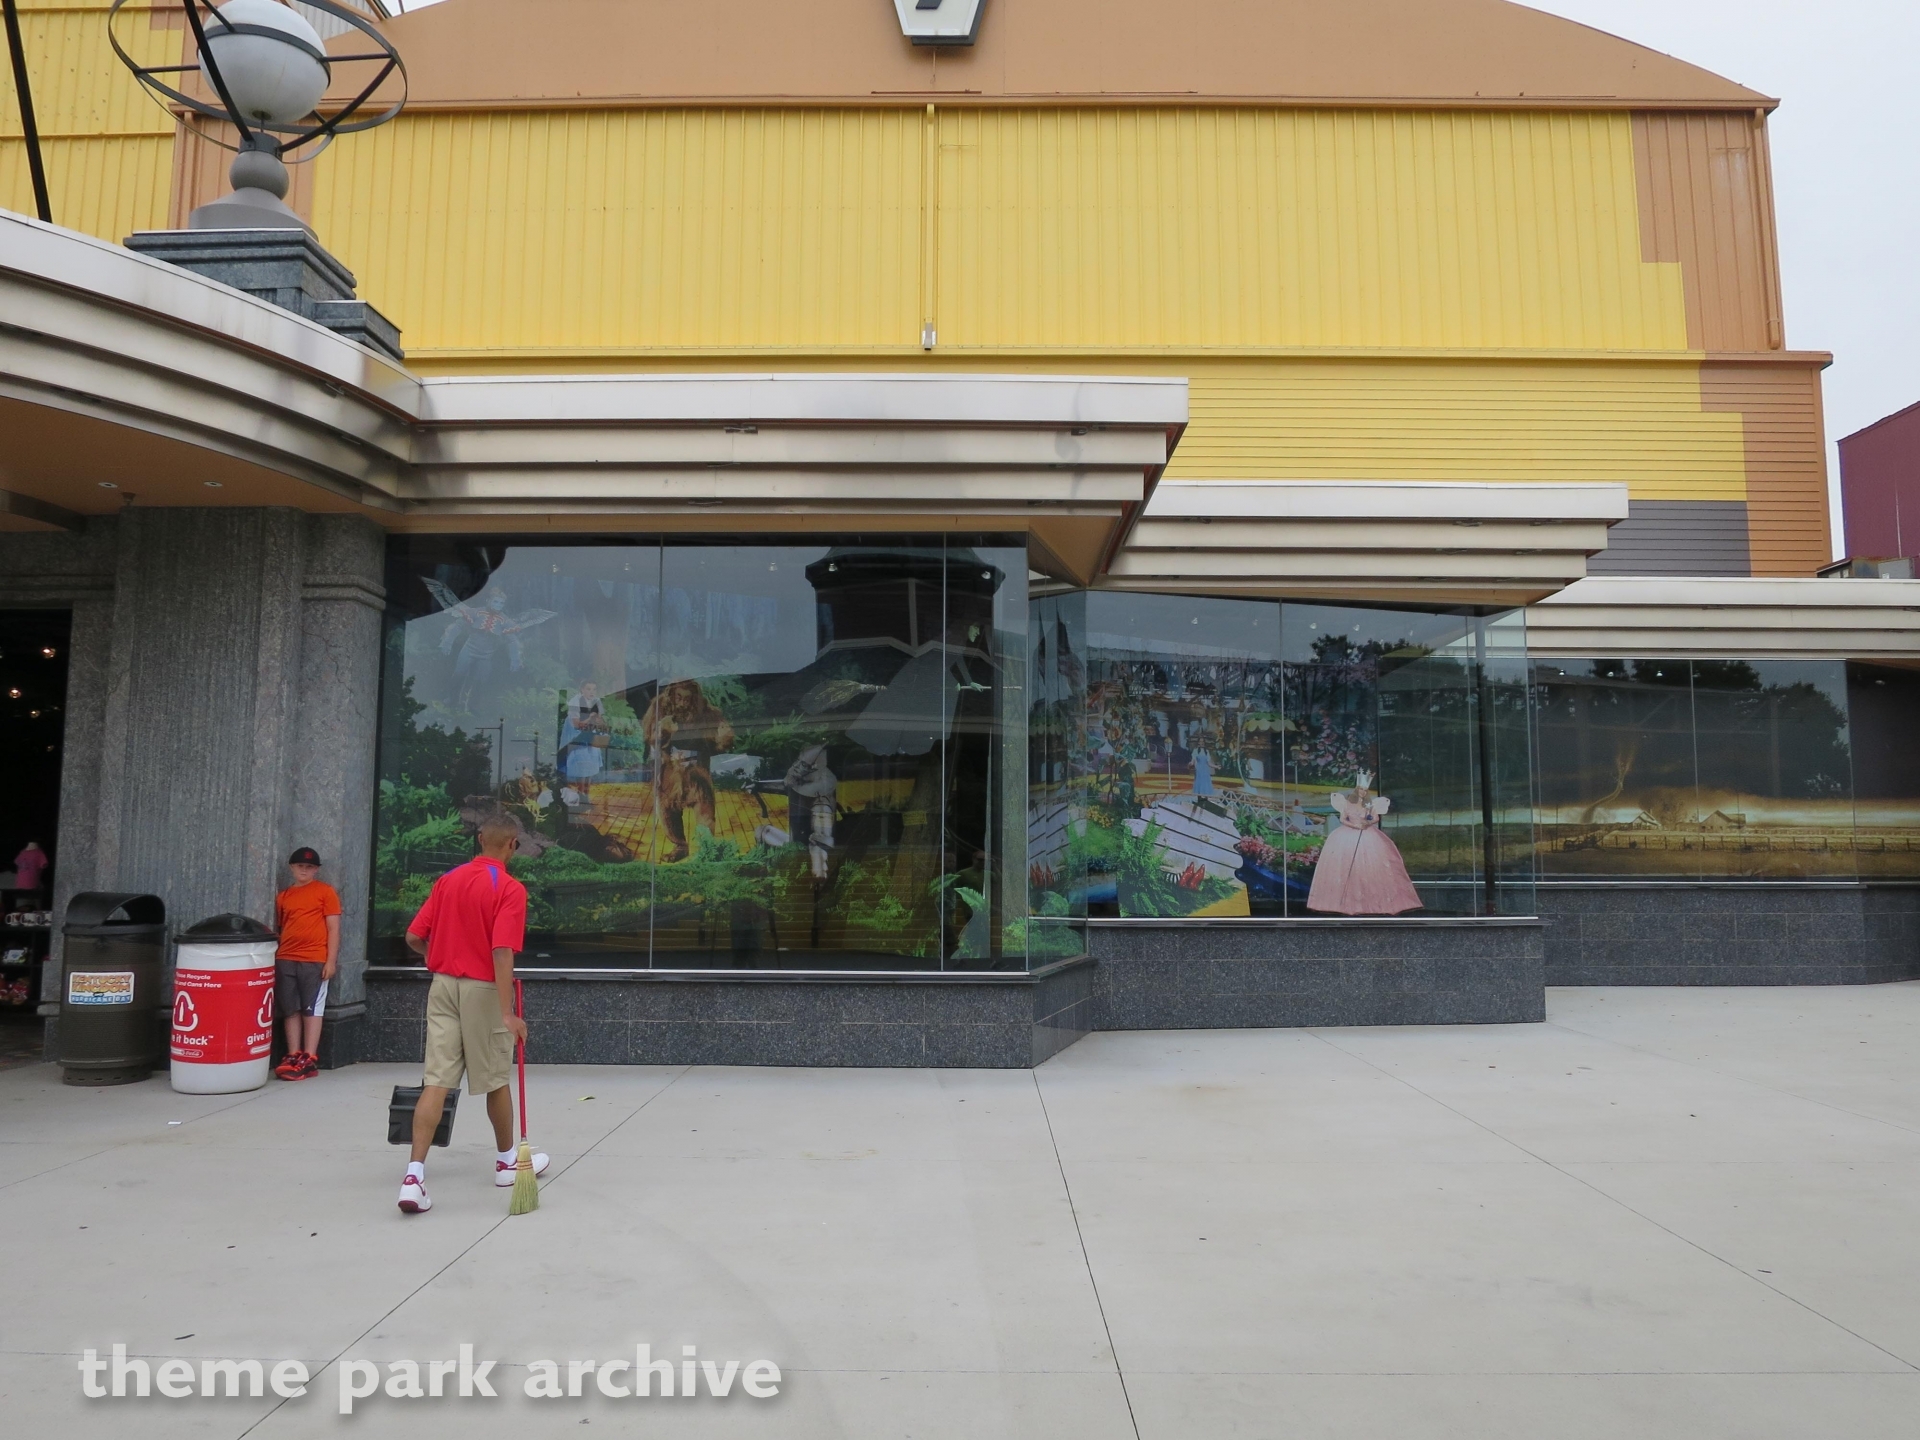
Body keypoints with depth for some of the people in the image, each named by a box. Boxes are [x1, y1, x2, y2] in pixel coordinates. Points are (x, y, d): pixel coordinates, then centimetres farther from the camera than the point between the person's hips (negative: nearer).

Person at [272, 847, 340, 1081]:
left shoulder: (325, 891, 2)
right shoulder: (283, 896, 15)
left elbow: (333, 928, -1)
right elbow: (278, 929, 18)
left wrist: (331, 960, -8)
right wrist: (273, 960, 11)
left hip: (315, 961, -4)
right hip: (285, 960, 4)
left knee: (312, 1009, -1)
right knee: (291, 1010, 4)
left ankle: (309, 1060, -1)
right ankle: (293, 1056, 9)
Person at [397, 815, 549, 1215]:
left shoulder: (447, 880, 5)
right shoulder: (510, 889, -14)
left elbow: (414, 937, 7)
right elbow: (502, 952, -22)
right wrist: (508, 1013, -23)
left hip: (443, 985, 5)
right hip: (482, 990, -4)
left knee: (436, 1081, 1)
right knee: (496, 1080, 12)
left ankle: (415, 1174, -10)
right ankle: (508, 1161, 29)